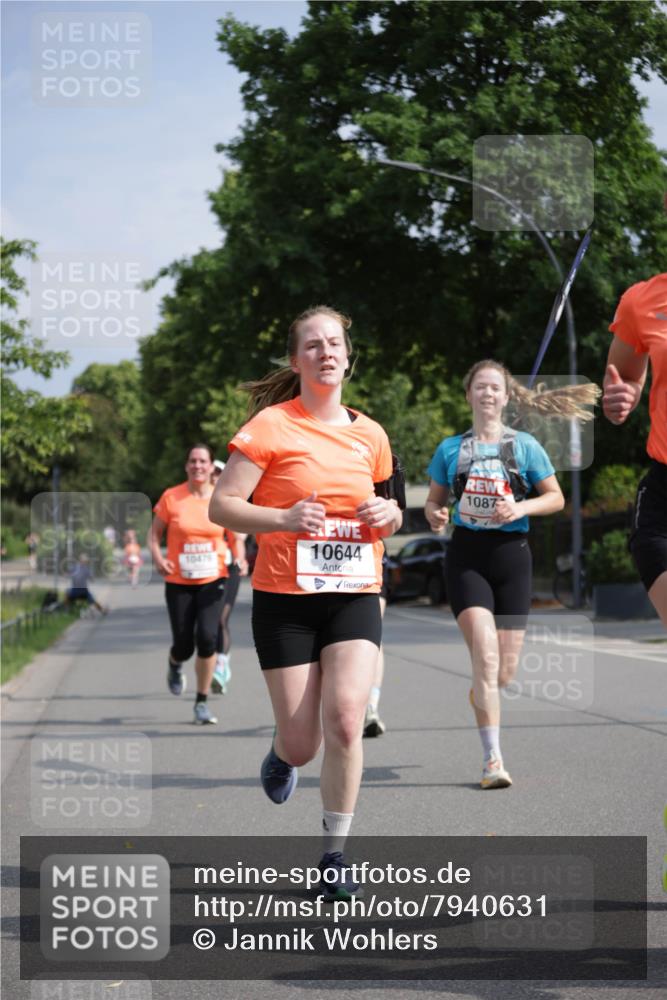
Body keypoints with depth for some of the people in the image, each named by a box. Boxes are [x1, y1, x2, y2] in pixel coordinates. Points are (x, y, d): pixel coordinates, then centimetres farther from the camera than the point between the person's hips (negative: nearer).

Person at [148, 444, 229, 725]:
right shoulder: (171, 498, -4)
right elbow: (154, 533, 5)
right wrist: (158, 558, -13)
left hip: (212, 580, 0)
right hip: (179, 582, 0)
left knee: (206, 638, -15)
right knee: (184, 645, 0)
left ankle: (202, 702, 2)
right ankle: (175, 664, 41)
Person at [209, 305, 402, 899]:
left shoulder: (370, 435, 9)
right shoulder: (271, 425, -5)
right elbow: (221, 506, -9)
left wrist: (388, 515, 0)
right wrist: (284, 518, -24)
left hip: (355, 596, 3)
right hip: (285, 599, -2)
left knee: (345, 718, -18)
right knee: (302, 743, 0)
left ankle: (335, 855, -3)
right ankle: (282, 755, 40)